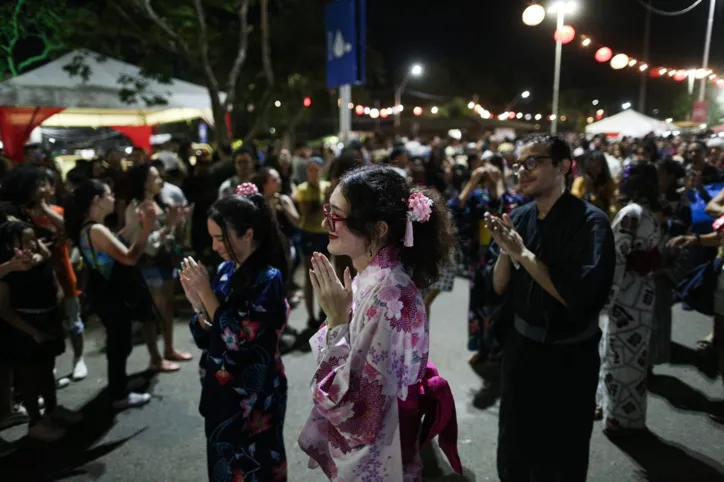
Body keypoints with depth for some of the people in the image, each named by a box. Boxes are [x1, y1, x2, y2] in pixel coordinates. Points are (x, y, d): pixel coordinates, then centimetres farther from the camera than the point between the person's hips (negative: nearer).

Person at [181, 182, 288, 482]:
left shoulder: (268, 279, -19)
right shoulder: (225, 270, 1)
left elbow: (239, 339, -24)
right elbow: (206, 339, 5)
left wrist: (206, 292, -20)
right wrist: (196, 301, -12)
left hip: (252, 399, -7)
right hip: (220, 392, 7)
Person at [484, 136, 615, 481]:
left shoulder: (590, 221, -18)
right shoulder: (518, 217, -2)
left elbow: (581, 296, -31)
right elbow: (499, 290, 0)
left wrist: (522, 252, -25)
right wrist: (505, 250, -18)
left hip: (569, 357, -5)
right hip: (521, 347, 5)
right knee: (513, 451, 23)